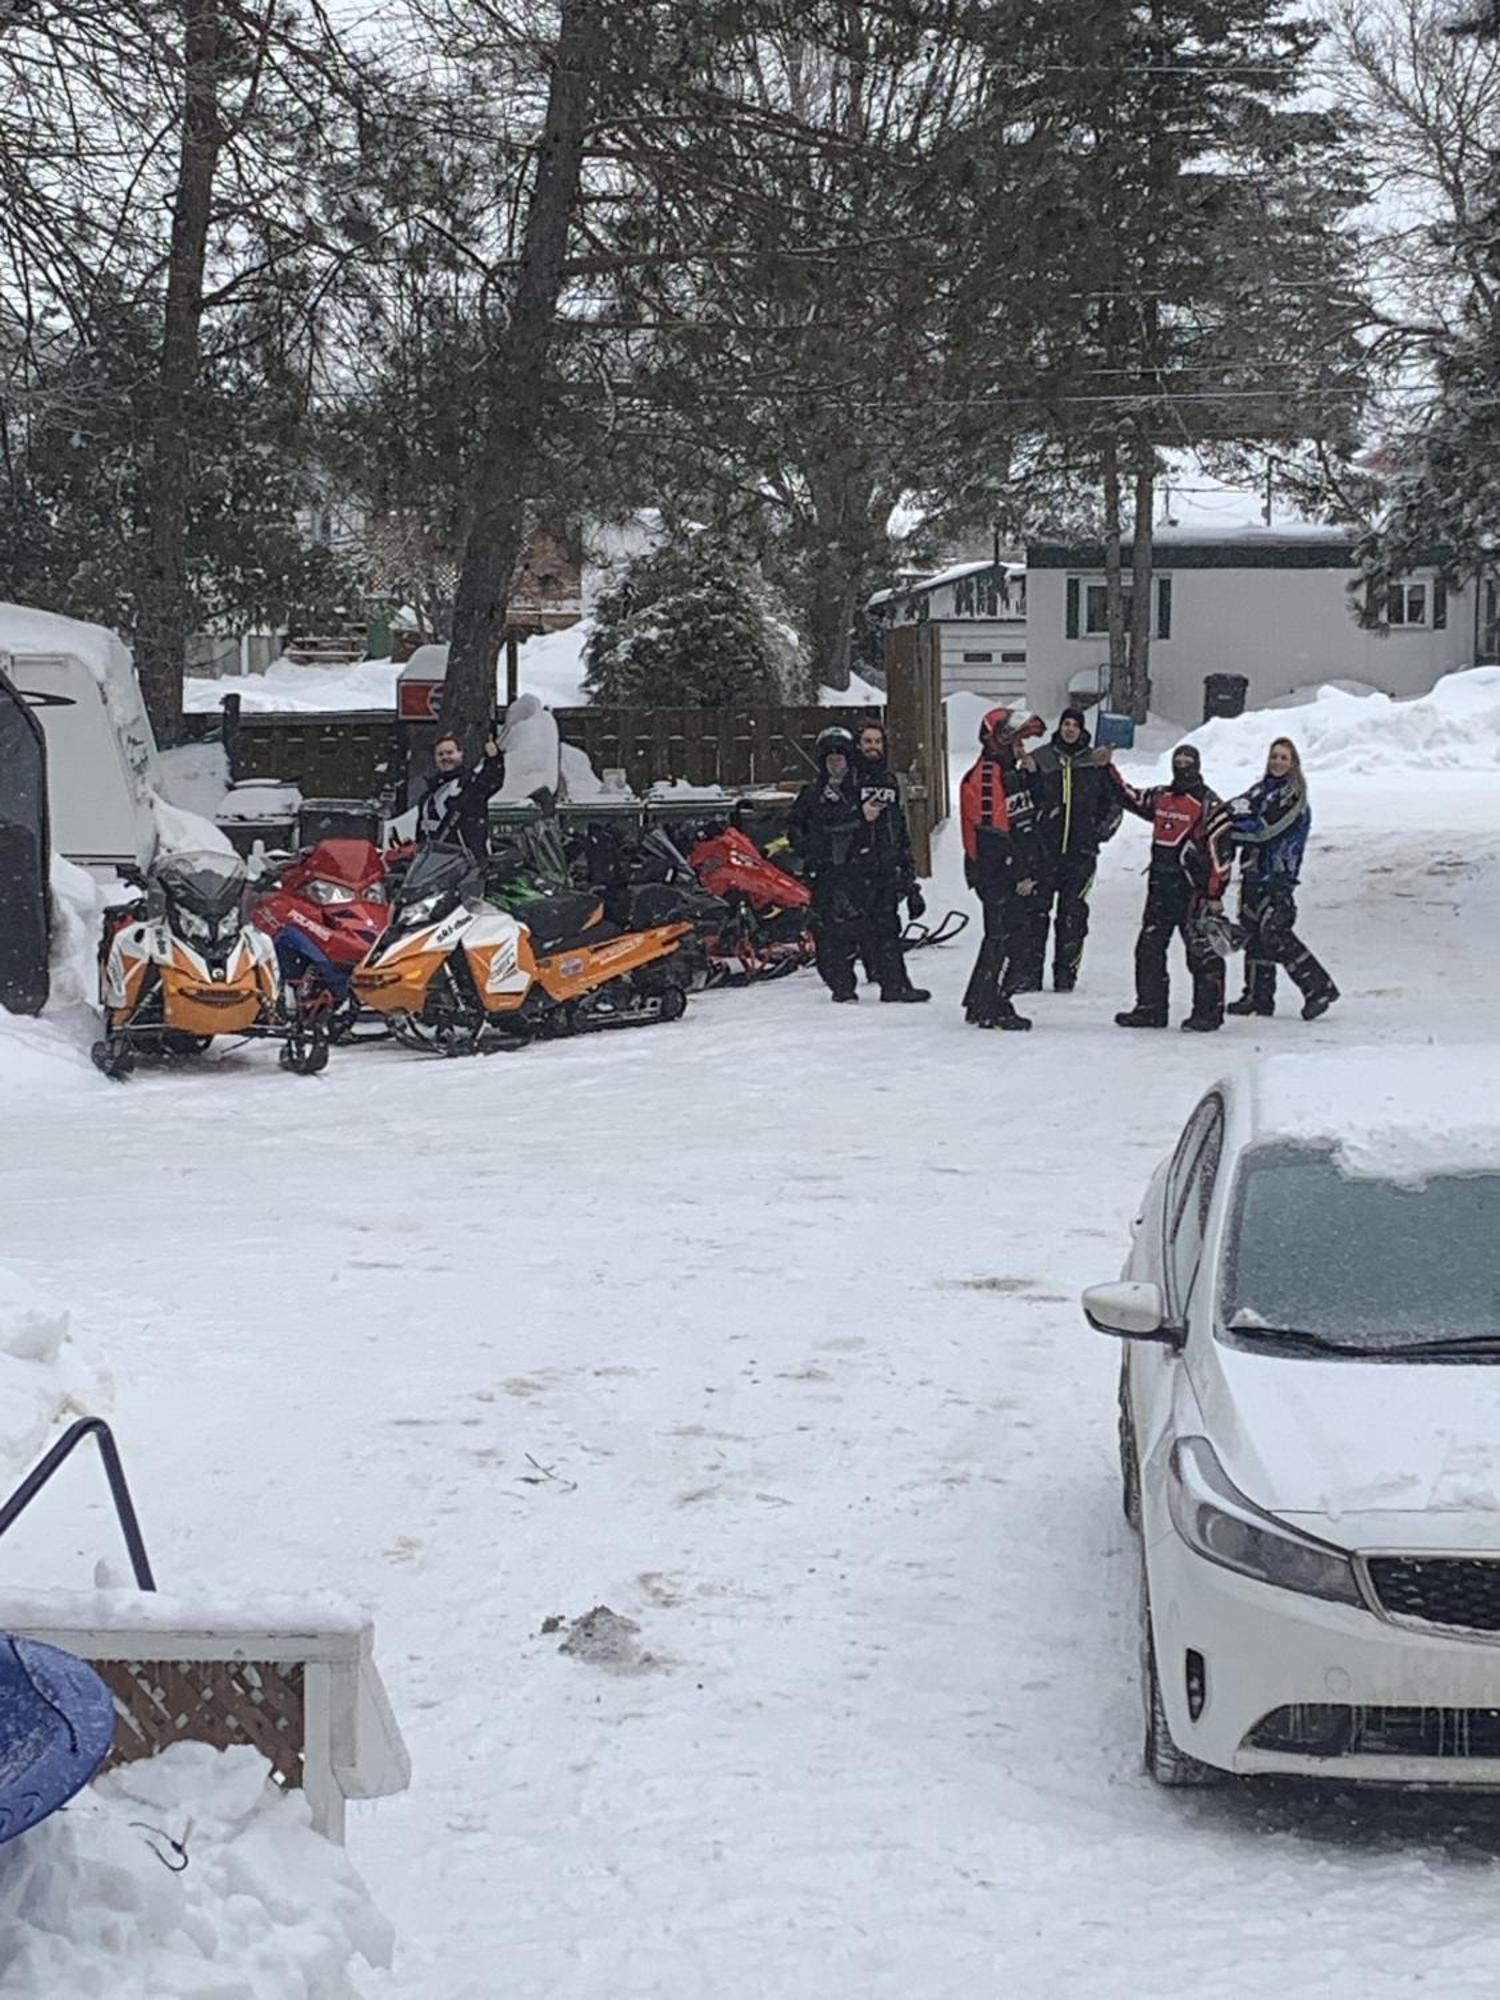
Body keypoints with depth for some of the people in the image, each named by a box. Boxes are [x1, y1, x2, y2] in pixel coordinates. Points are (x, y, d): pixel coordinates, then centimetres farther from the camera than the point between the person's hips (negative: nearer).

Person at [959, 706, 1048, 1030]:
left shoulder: (1011, 773, 17)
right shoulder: (986, 777, -16)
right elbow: (992, 833, -21)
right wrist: (1020, 874, -18)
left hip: (1016, 877, 10)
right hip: (997, 877, -10)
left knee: (1002, 938, 15)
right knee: (1008, 940, -10)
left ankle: (979, 1004, 23)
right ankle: (992, 1009, -5)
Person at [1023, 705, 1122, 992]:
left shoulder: (1096, 762, 7)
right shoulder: (1040, 759, 4)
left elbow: (1114, 803, 15)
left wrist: (1101, 831, 4)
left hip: (1081, 850, 1)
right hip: (1043, 848, -1)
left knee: (1073, 913, 1)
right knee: (1036, 909, -4)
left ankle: (1066, 973, 6)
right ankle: (1030, 971, 0)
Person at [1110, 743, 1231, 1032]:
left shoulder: (1208, 804, -6)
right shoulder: (1159, 797, 14)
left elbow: (1219, 852, -9)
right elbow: (1128, 798, 29)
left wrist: (1215, 894, -14)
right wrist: (1108, 769, 19)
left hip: (1193, 887, -7)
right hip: (1161, 886, 7)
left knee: (1202, 949, -6)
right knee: (1149, 947, 7)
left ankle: (1209, 1011, -1)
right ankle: (1150, 1008, 13)